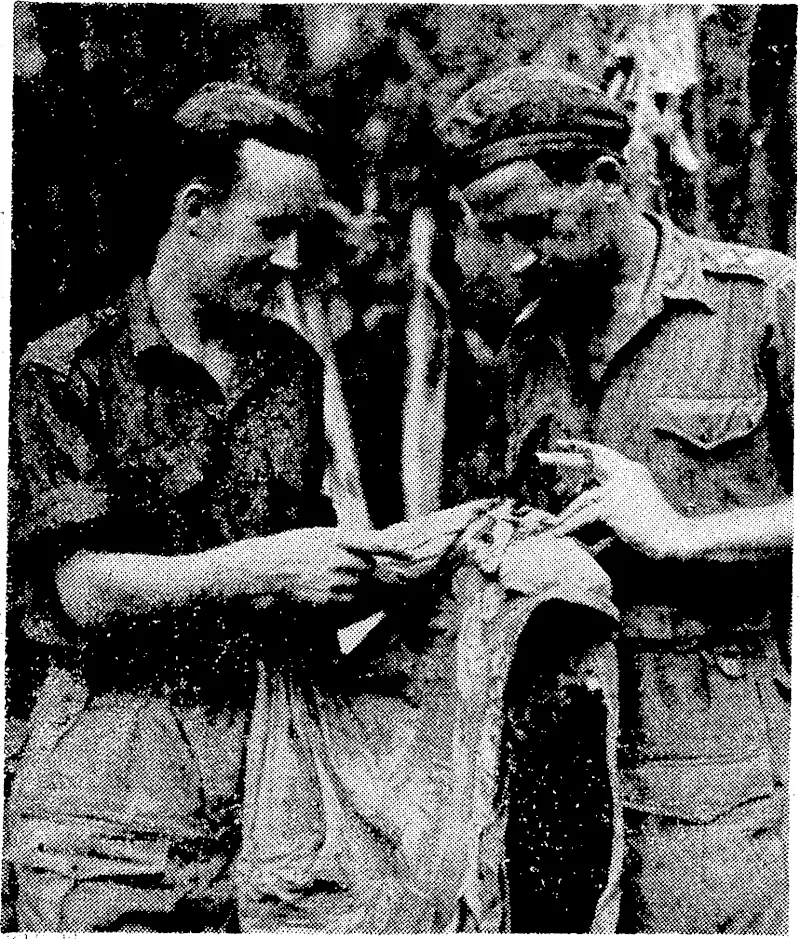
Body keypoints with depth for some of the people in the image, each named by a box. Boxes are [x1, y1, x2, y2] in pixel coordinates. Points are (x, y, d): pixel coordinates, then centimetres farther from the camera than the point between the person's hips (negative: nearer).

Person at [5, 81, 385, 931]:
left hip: (270, 771, 4)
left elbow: (315, 570, 12)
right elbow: (86, 591, -11)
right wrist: (258, 568, -19)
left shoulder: (295, 369, 12)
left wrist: (382, 560, -6)